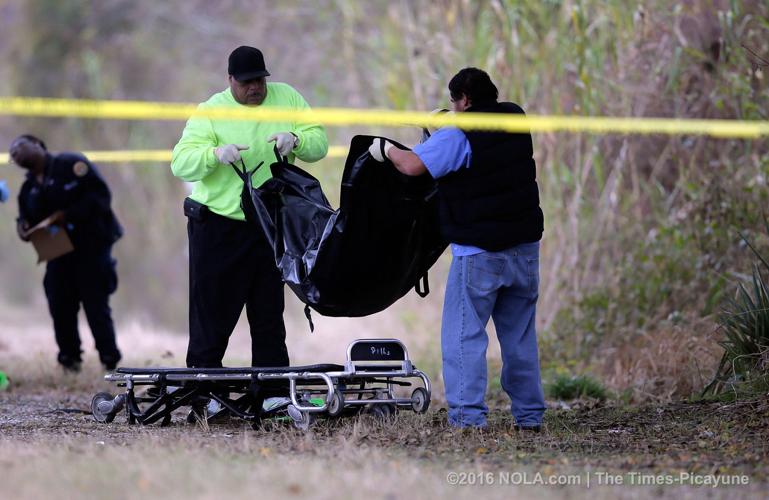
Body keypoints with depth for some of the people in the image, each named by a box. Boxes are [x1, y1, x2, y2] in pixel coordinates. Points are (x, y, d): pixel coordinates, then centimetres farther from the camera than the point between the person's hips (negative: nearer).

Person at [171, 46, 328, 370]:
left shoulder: (286, 98, 5)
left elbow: (319, 143, 3)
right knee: (211, 315, -4)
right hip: (218, 227, -3)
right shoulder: (211, 111, -4)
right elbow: (180, 164, -13)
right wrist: (215, 154, -32)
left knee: (270, 318, 9)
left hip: (270, 228, 3)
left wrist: (295, 140, -19)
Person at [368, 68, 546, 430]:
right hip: (524, 247, 7)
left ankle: (468, 414, -11)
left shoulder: (457, 135, -14)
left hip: (479, 253, -7)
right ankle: (529, 414, 15)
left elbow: (413, 165, -23)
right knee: (520, 336, 14)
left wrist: (385, 149, -3)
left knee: (464, 334, -3)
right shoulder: (515, 119, 7)